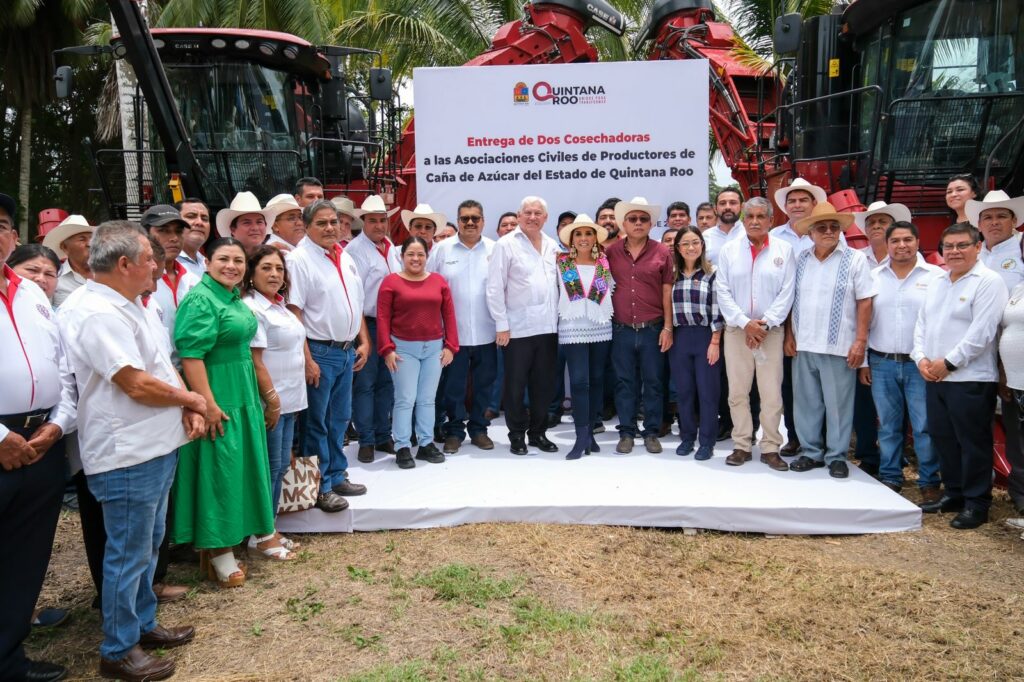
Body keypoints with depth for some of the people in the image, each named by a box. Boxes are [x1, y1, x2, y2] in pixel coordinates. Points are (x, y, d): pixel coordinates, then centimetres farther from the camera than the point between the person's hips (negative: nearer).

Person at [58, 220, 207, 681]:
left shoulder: (127, 305, 11)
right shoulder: (98, 314, -22)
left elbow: (161, 365, 16)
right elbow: (138, 385, -26)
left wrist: (187, 409, 0)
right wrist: (189, 398, -8)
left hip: (156, 448, 10)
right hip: (127, 456, -10)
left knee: (147, 544, 21)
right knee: (128, 554, 3)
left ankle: (143, 624, 37)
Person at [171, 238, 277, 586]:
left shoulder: (234, 298, 12)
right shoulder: (201, 300, -16)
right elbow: (190, 355, -23)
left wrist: (259, 394, 21)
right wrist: (209, 404, -25)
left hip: (242, 396, 9)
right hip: (217, 398, -9)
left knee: (237, 466, 16)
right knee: (217, 469, 0)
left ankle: (227, 538, 30)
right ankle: (216, 552, 13)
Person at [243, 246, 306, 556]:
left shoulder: (280, 306, 13)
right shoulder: (252, 308, -15)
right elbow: (255, 360, -18)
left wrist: (287, 399, 16)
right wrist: (272, 399, -18)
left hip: (289, 399, 9)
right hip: (269, 402, -9)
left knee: (281, 465, 13)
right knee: (270, 467, -1)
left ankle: (270, 527, 24)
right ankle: (261, 536, 11)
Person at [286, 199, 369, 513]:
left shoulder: (346, 258, 11)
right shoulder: (299, 259, -13)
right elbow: (294, 313, -17)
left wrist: (364, 342, 11)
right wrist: (307, 360, -20)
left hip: (347, 351, 7)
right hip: (319, 352, -7)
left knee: (340, 419, 17)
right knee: (317, 423, 4)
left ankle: (337, 476, 32)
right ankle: (320, 488, 16)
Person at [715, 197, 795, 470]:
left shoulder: (784, 250, 3)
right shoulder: (729, 250, 5)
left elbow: (787, 293, -1)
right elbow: (723, 292, 0)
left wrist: (765, 324, -10)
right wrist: (745, 323, -9)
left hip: (771, 331, -1)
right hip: (737, 329, 1)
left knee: (772, 393, 0)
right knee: (737, 392, 4)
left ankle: (770, 448, 11)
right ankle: (742, 445, 15)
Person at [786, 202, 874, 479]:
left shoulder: (855, 259, -1)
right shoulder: (800, 260, 9)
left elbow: (864, 302, -4)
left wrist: (860, 341, -10)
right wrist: (789, 336, 5)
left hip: (838, 346, -4)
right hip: (803, 345, 4)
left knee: (838, 404, 2)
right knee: (806, 402, 10)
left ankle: (836, 456, 15)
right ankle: (811, 451, 23)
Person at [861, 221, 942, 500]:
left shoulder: (936, 276, -1)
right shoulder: (874, 277, 7)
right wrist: (863, 362, 7)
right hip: (881, 363, 3)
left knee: (925, 426, 0)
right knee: (887, 425, 10)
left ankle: (929, 482, 12)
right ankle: (890, 477, 21)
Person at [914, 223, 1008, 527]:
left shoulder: (989, 282, -9)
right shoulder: (936, 283, 16)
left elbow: (981, 333, -17)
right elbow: (922, 324, 16)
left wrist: (948, 363, -16)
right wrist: (921, 358, 0)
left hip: (971, 380, -7)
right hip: (934, 378, 8)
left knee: (973, 443, 0)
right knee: (943, 439, 14)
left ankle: (976, 504, 11)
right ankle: (954, 494, 27)